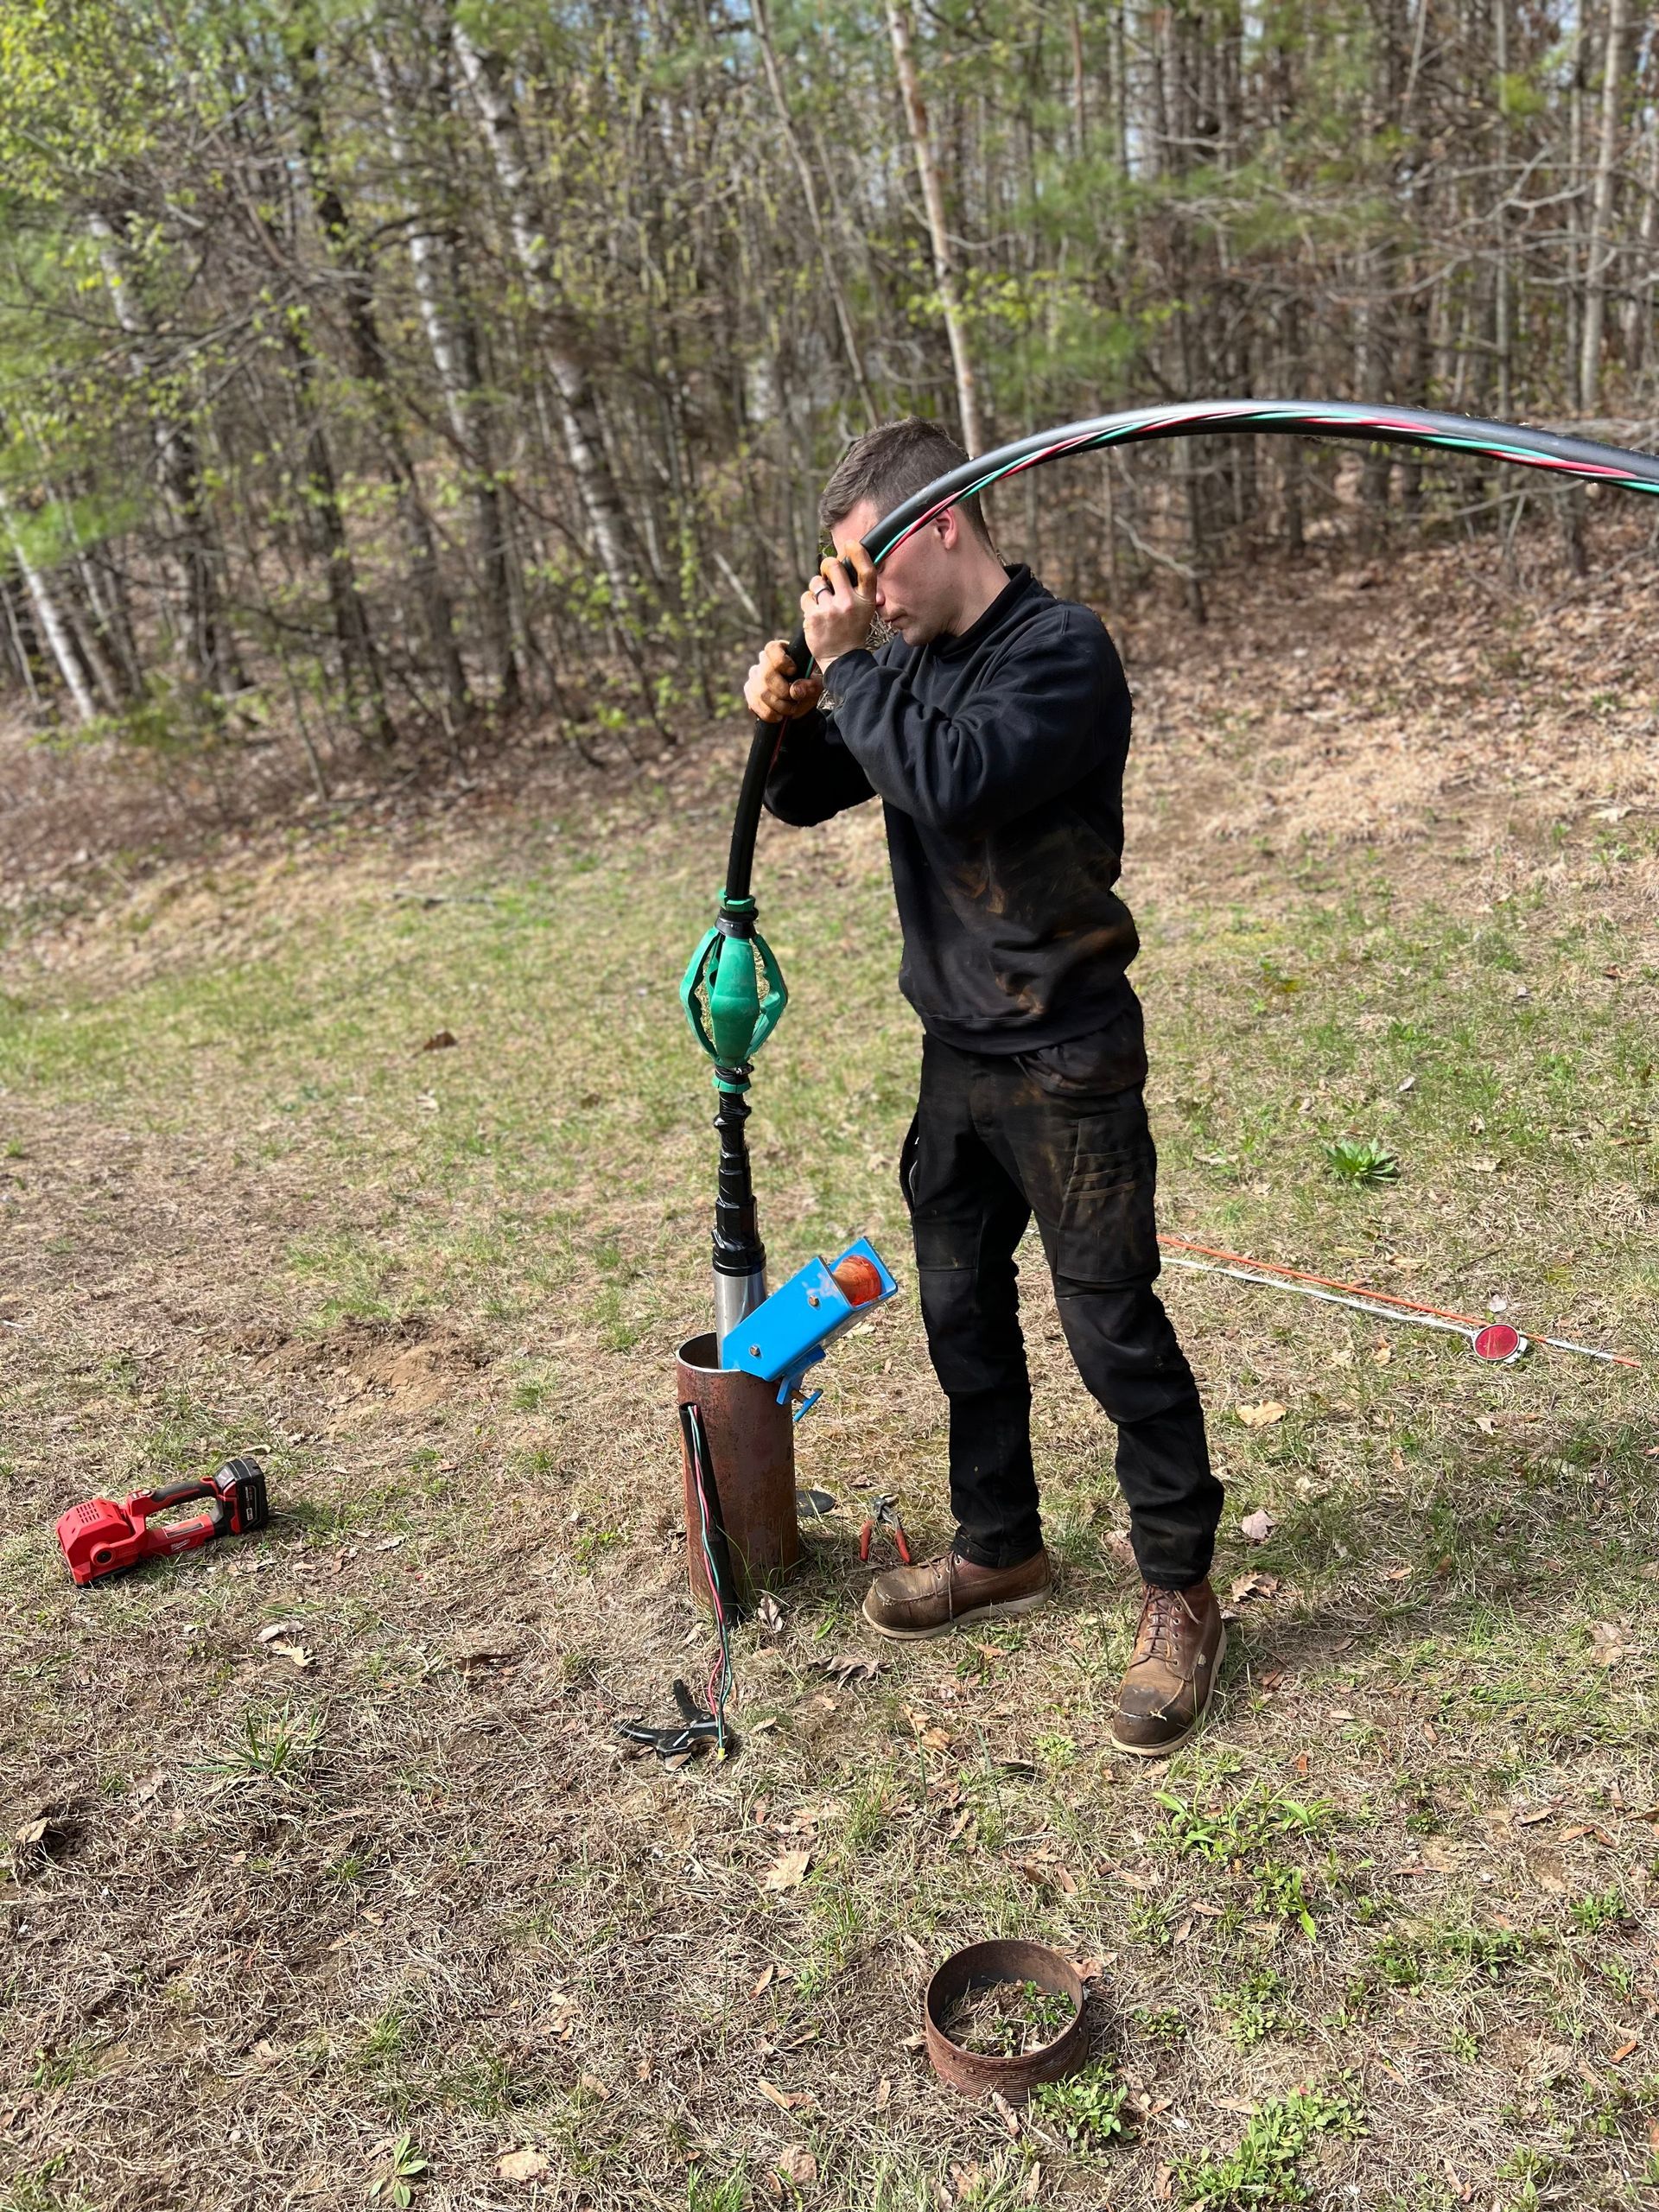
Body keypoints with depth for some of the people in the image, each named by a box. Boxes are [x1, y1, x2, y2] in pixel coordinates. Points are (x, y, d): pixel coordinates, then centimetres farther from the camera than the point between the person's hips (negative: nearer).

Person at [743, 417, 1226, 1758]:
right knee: (963, 1307, 16)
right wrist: (790, 717, -6)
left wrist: (850, 664, -19)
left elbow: (955, 786, -30)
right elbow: (808, 796, 14)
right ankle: (1001, 1550, 35)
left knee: (1112, 1321, -1)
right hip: (958, 1054, 8)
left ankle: (1181, 1593, 17)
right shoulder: (910, 657, 9)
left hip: (1066, 1060, -8)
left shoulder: (1063, 649, -14)